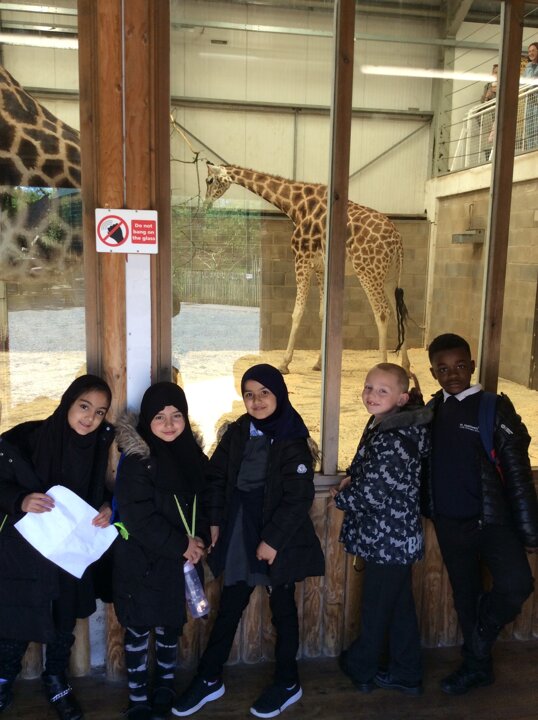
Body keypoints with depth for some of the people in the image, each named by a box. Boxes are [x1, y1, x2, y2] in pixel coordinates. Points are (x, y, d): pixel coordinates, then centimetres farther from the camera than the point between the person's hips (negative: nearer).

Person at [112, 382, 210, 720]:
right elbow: (139, 517, -19)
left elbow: (204, 503, 8)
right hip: (140, 559, -4)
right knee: (138, 628, 8)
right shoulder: (136, 459, -15)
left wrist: (199, 541, -9)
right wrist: (181, 545, -17)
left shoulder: (193, 456, 1)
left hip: (179, 560, 4)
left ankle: (165, 686, 38)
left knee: (170, 625, 16)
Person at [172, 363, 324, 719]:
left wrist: (273, 540, -18)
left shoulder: (292, 439, -15)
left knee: (282, 607, 13)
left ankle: (288, 682, 32)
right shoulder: (237, 433, 2)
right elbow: (217, 477, 9)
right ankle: (209, 678, 31)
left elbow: (299, 497, -17)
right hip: (239, 535, 5)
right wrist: (214, 522, 4)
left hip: (279, 539, -4)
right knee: (229, 606, 15)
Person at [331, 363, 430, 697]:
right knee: (400, 605, 20)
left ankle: (361, 668, 32)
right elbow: (365, 467, 20)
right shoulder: (381, 425, 5)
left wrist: (340, 496, -7)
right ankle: (406, 675, 35)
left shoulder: (394, 440, -26)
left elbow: (370, 493, -25)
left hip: (388, 541, -9)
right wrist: (351, 478, 0)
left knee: (376, 609, 11)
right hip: (397, 539, 9)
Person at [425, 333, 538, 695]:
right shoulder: (432, 410, 5)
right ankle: (477, 664, 36)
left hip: (493, 520, -4)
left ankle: (479, 640, 12)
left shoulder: (495, 407, -9)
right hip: (450, 524, 4)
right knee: (465, 595, 15)